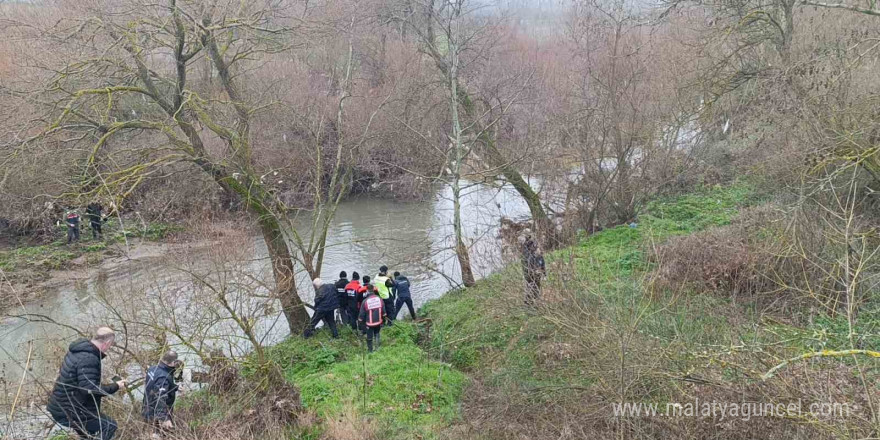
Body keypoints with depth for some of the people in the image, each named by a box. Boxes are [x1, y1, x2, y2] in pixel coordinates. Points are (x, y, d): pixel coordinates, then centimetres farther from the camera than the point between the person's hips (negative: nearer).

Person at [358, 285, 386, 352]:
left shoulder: (365, 301, -18)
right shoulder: (380, 299, -10)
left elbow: (362, 314, -8)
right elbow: (383, 312, 2)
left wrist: (361, 322, 8)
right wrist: (383, 319, 18)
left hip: (369, 323, -2)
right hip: (378, 322, 2)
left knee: (369, 337, 14)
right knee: (377, 333, 32)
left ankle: (370, 350, 24)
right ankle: (377, 339, 14)